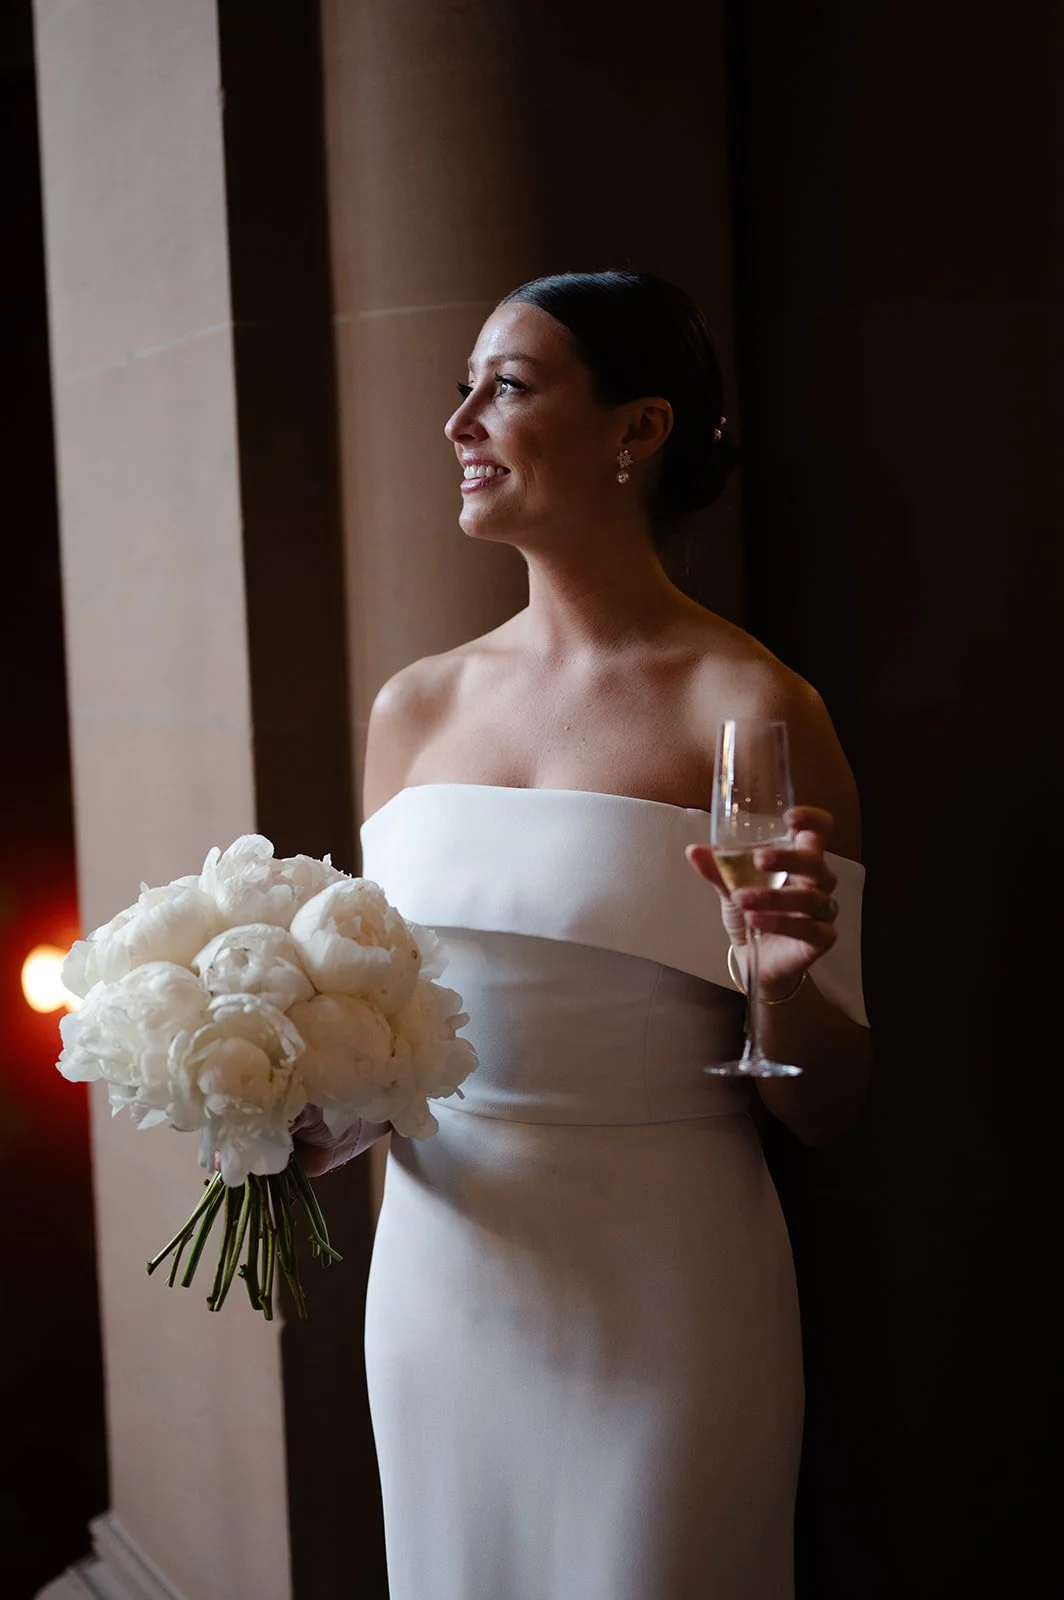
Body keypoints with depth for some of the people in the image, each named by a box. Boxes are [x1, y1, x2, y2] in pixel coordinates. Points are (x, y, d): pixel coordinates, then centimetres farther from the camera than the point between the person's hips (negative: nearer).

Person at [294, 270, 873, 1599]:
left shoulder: (751, 712, -11)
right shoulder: (416, 708, 4)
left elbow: (824, 1107, -7)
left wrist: (781, 977, -26)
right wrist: (324, 1121, -5)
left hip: (663, 1302, -4)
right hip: (440, 1279, 5)